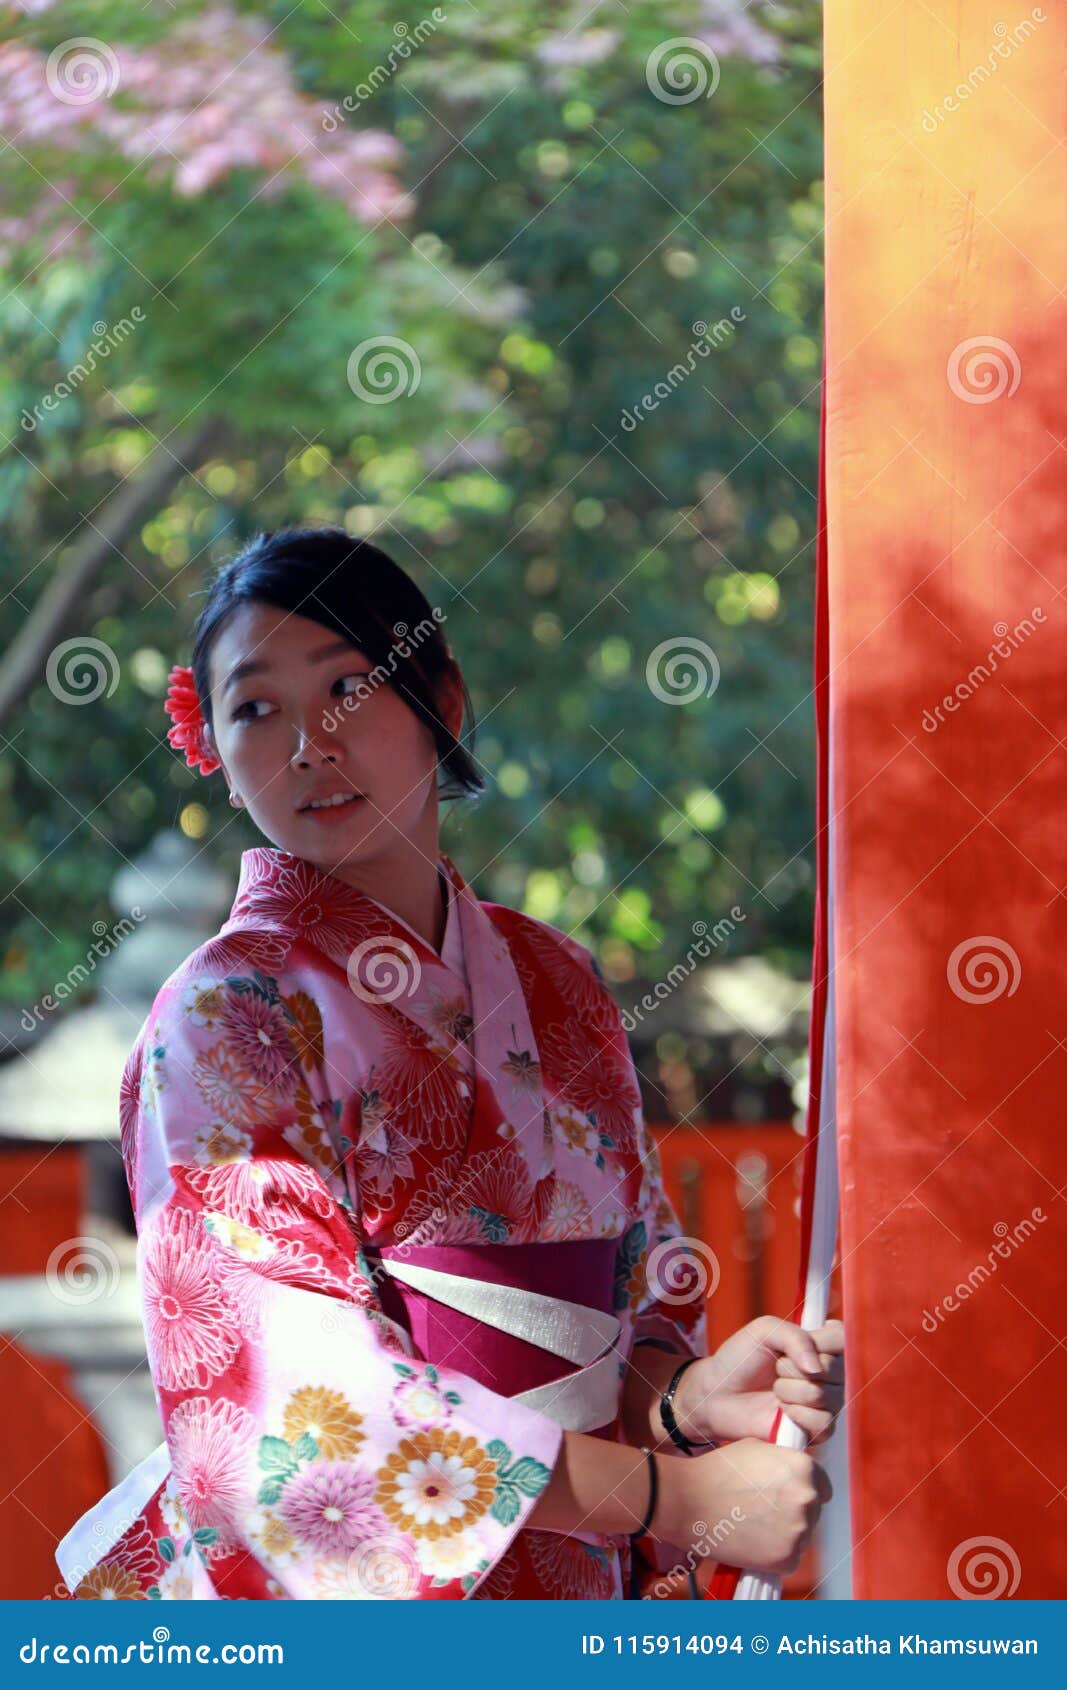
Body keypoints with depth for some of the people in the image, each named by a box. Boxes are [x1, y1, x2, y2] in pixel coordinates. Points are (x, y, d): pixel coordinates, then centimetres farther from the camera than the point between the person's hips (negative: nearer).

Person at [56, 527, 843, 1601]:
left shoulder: (552, 980, 5)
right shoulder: (228, 1018, -13)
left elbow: (633, 1289, 9)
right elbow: (300, 1400, -21)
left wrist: (688, 1395, -14)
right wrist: (678, 1494, -22)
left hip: (565, 1583, 5)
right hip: (311, 1590, -5)